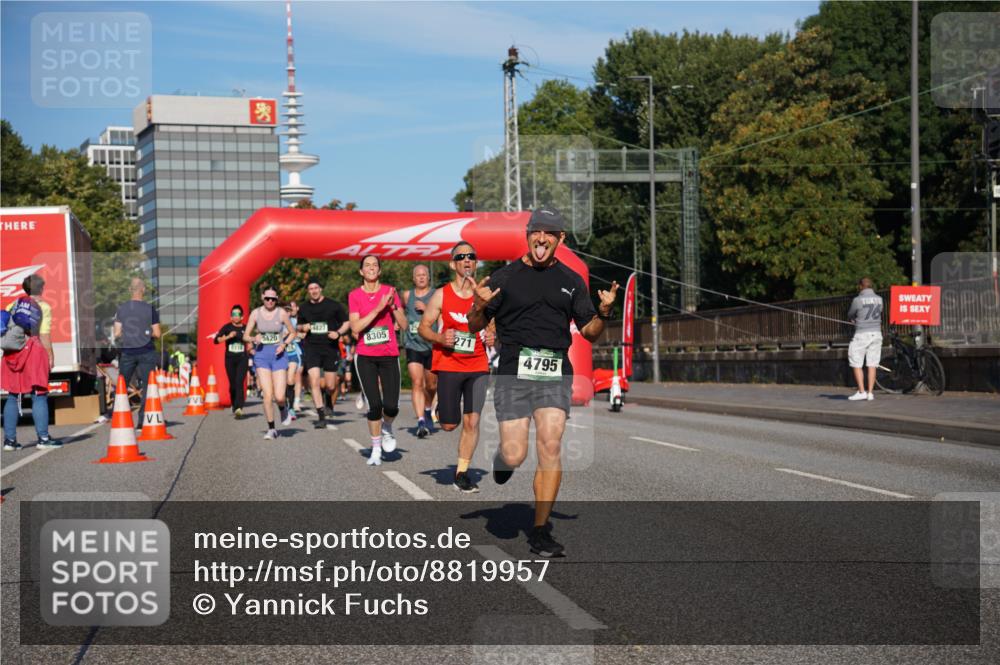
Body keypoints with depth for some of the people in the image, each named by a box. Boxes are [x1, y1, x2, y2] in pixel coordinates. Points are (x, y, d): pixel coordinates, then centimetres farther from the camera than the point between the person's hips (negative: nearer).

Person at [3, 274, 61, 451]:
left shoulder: (14, 305, 11)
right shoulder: (44, 307, -3)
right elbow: (45, 335, -8)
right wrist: (50, 356, -1)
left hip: (13, 352, 5)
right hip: (34, 350, -5)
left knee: (13, 396, 9)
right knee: (39, 395, 0)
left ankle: (9, 439, 9)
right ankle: (43, 438, -2)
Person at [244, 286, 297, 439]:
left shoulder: (281, 313, -2)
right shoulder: (256, 313, 1)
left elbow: (292, 333, 9)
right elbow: (246, 336, 7)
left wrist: (284, 344, -9)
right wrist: (254, 338, -15)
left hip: (278, 354, -1)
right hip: (261, 354, 1)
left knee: (279, 397, -9)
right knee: (267, 395, -7)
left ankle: (283, 408, 29)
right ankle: (272, 429, 7)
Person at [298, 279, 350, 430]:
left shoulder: (333, 305, 1)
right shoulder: (304, 308, 9)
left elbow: (346, 322, 6)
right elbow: (299, 326, 22)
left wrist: (338, 333, -12)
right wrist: (303, 327, -1)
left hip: (330, 347, -1)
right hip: (311, 348, 1)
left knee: (330, 386, 1)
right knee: (314, 381, -14)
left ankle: (330, 405, 37)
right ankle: (321, 417, -8)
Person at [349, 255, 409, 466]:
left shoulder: (389, 291, 2)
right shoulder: (355, 295, 1)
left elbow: (404, 325, 0)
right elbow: (355, 329, -11)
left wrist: (393, 305, -15)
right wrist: (378, 308, -17)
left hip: (389, 355, 1)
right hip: (365, 357, 0)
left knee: (391, 406, -8)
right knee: (374, 405, -4)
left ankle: (386, 428, 26)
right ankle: (376, 449, 13)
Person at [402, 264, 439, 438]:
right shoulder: (407, 295, 8)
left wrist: (426, 308, -16)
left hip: (432, 345, 0)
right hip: (413, 345, 0)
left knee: (431, 385, 12)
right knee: (417, 383, -15)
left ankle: (427, 409, 43)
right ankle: (421, 422, -21)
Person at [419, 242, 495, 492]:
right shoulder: (441, 295, -1)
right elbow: (423, 327, 2)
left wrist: (493, 338, -6)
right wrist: (440, 338, -17)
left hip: (478, 367, 1)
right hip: (448, 366, -1)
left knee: (472, 421, -9)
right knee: (449, 425, 2)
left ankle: (462, 474, 3)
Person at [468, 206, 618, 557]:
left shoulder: (571, 281, 12)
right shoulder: (505, 277, 5)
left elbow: (589, 332, 14)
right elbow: (476, 326, 8)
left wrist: (603, 313, -7)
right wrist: (479, 307, -15)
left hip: (555, 374, 2)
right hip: (513, 373, -1)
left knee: (550, 448, -11)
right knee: (515, 456, -8)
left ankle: (541, 530, -1)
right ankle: (501, 459, 32)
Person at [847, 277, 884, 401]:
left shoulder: (858, 300, -11)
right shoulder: (879, 299, 5)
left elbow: (850, 316, 2)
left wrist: (854, 320, 25)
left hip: (862, 334, -5)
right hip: (876, 333, 5)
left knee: (856, 364, 3)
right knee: (872, 365, 8)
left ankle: (861, 391, -2)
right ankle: (870, 392, 7)